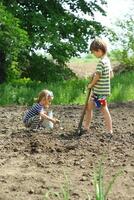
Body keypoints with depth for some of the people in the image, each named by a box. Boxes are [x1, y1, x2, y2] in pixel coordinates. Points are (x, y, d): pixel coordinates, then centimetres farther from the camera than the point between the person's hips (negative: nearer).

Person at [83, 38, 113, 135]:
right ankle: (86, 127, 24)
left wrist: (91, 84, -6)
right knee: (89, 106, 16)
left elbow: (97, 76, -22)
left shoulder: (101, 62, -19)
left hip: (100, 91, -10)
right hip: (97, 91, 10)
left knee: (104, 109, 0)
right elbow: (111, 74, 16)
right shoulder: (107, 60, 10)